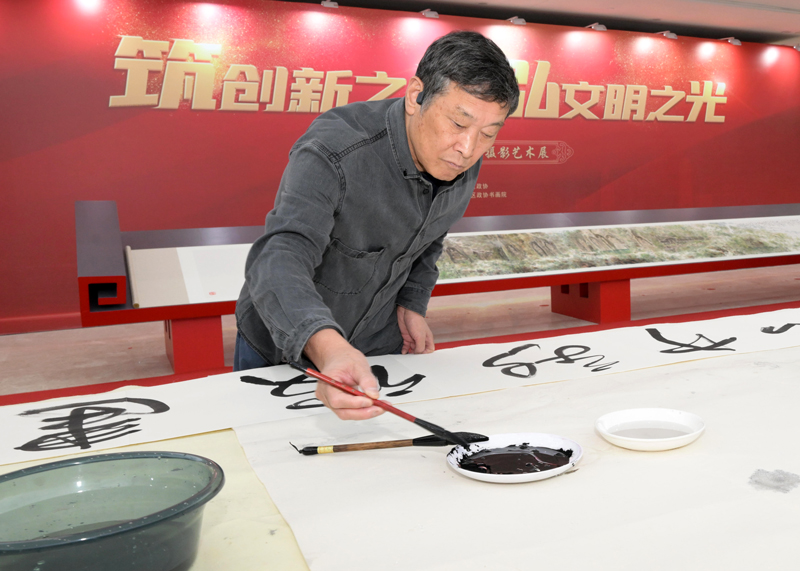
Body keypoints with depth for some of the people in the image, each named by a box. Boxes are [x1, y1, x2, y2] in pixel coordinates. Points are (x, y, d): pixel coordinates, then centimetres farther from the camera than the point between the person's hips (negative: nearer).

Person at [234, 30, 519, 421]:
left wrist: (412, 303, -2)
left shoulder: (463, 162, -11)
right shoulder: (332, 153, -33)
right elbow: (279, 260, -45)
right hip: (282, 348, -4)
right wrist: (326, 348, -62)